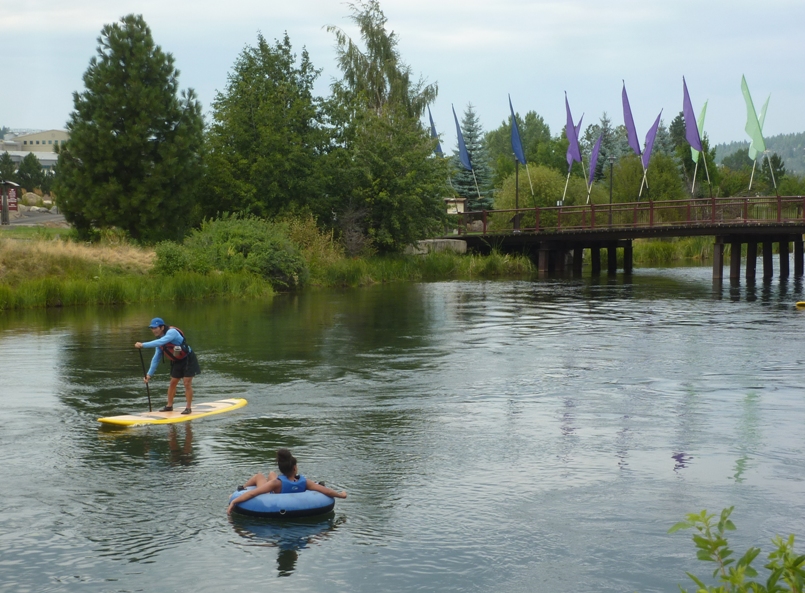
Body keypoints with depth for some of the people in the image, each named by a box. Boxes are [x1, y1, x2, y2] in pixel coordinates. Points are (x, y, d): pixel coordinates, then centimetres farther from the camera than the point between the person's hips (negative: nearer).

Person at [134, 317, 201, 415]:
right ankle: (169, 406, 21)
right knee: (172, 383, 9)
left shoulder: (172, 332, -28)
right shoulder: (159, 340, -2)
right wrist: (149, 374, -4)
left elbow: (160, 342, -45)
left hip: (188, 360, -8)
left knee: (187, 383, -8)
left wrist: (143, 345, -48)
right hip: (177, 362, 8)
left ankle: (188, 407, 0)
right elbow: (156, 358, 2)